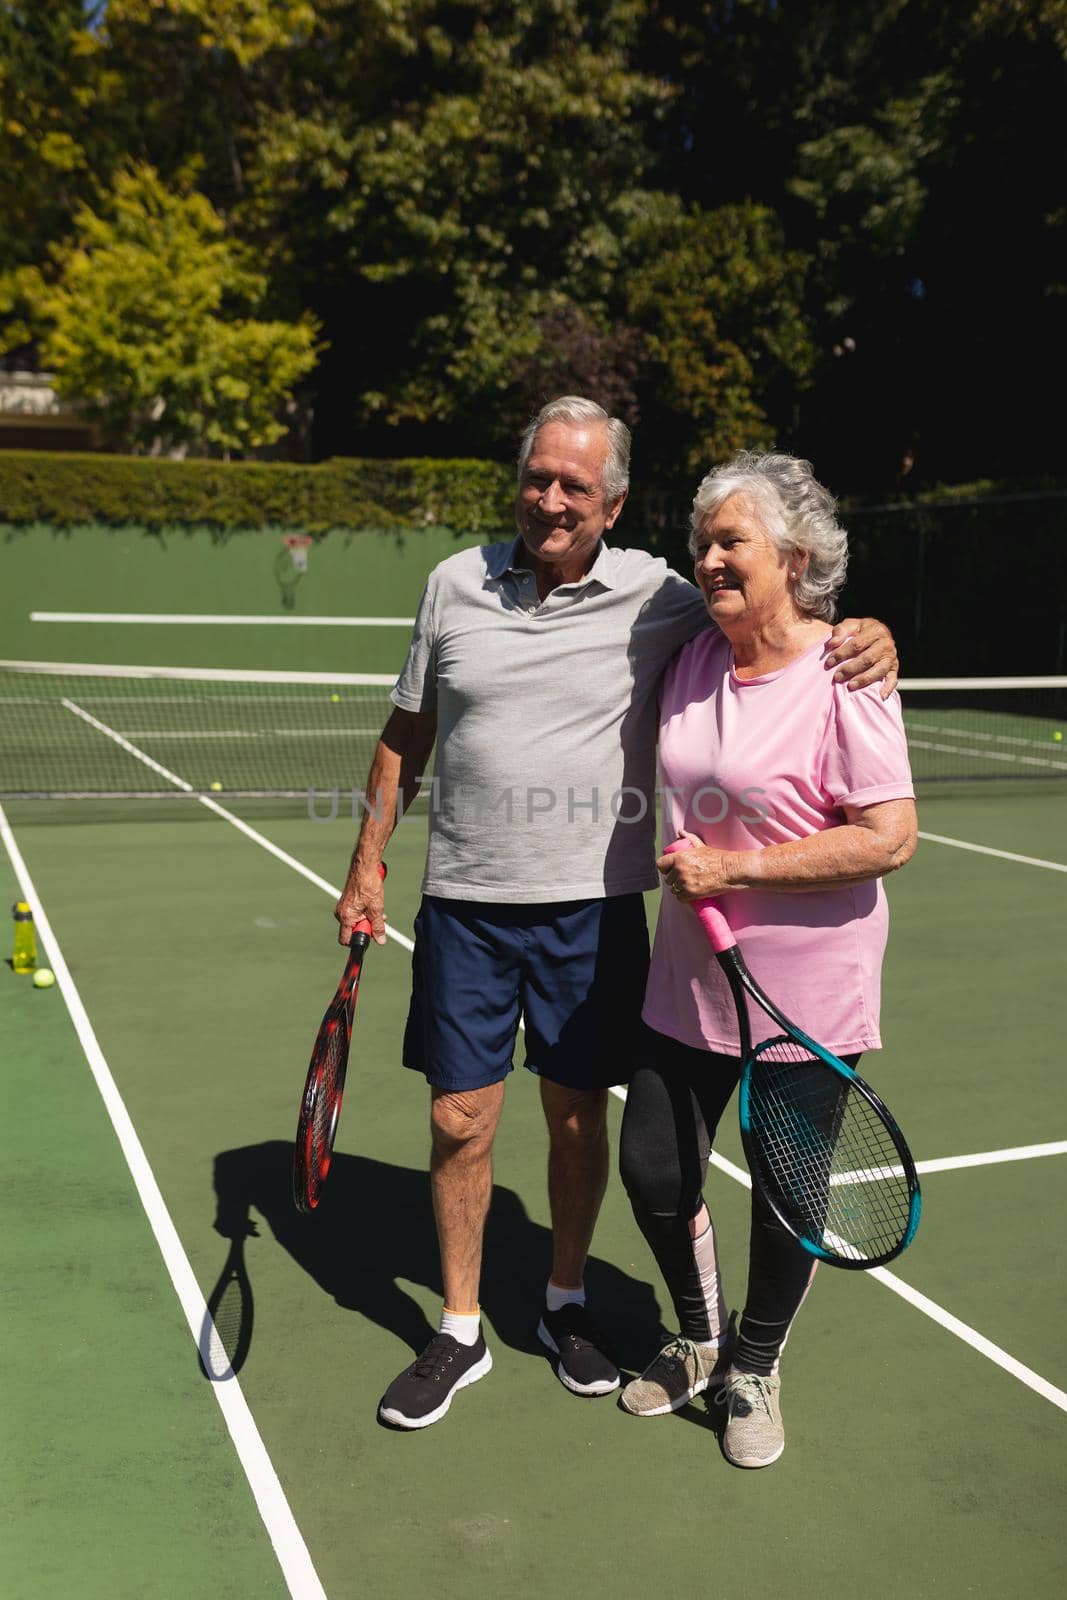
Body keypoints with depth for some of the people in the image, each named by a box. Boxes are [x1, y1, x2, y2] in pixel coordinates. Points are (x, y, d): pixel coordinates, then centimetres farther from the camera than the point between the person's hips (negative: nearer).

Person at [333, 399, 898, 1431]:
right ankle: (459, 1334, 27)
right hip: (466, 906, 1)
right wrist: (368, 864, 9)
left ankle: (565, 1305, 36)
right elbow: (405, 739, 11)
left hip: (596, 907, -1)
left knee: (578, 1115, 11)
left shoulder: (657, 598, -3)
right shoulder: (455, 585, 3)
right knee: (459, 1120, 6)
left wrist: (866, 637, -16)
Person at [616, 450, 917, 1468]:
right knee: (652, 1170, 11)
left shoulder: (844, 675, -16)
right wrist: (682, 870, 5)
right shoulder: (694, 659, 3)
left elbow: (889, 839, -22)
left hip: (806, 993, -5)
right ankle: (699, 1340, 39)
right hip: (690, 976, 6)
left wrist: (733, 868, -21)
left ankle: (753, 1368, 37)